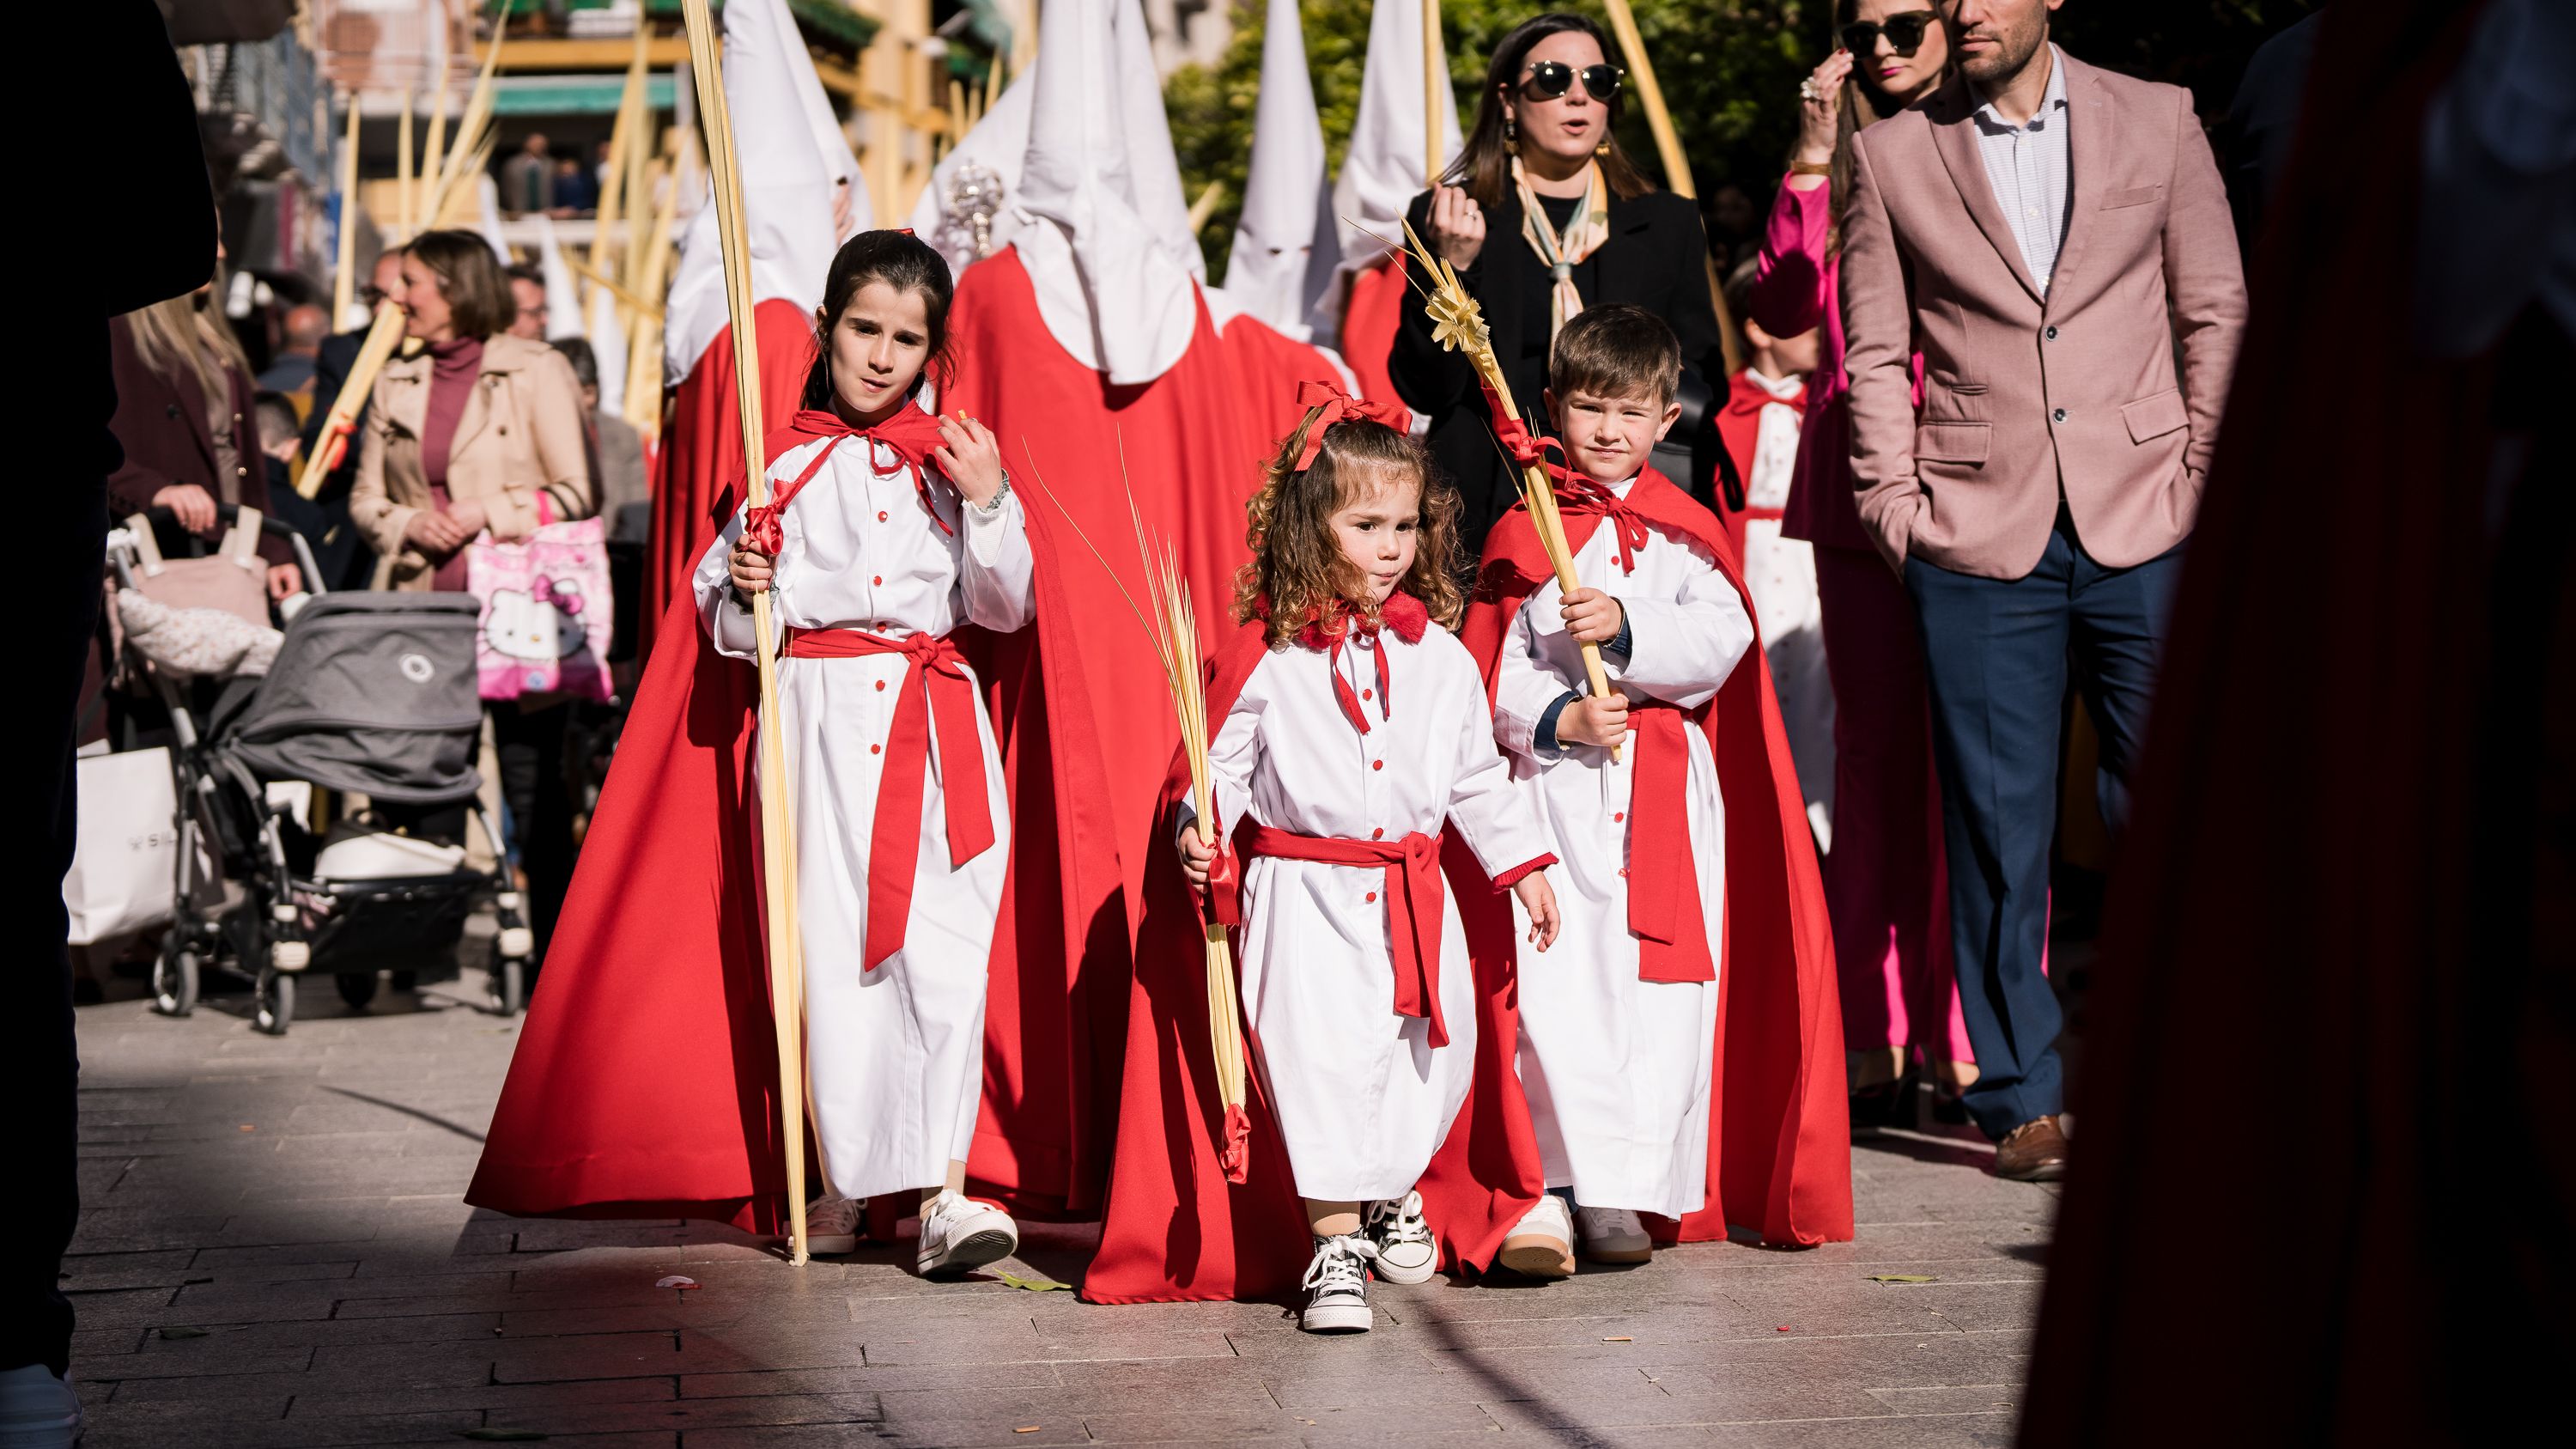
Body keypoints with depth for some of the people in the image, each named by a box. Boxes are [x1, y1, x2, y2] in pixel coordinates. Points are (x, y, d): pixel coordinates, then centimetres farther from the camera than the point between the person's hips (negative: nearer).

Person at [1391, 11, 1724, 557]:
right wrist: (1453, 268, -10)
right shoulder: (1450, 220, 8)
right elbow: (1423, 390, 2)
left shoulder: (1667, 224, 15)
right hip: (1488, 510, -1)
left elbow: (1700, 383, 16)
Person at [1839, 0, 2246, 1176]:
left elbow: (2216, 314, 9)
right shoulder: (1892, 155, 8)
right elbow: (1877, 354, 9)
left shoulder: (2158, 121, 8)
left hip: (2142, 530, 0)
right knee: (1997, 826, 2)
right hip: (1978, 539, 0)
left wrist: (2203, 474, 1)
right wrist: (1895, 502, -1)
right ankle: (2022, 1098, 11)